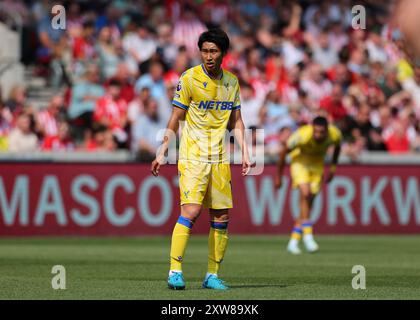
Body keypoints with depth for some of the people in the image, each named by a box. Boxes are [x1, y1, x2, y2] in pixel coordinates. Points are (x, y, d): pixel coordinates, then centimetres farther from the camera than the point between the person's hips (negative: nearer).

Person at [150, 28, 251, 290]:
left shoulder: (232, 81, 9)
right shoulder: (189, 78, -4)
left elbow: (236, 121, 16)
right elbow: (175, 119, 0)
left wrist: (245, 153, 7)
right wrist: (162, 153, -3)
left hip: (220, 158, 5)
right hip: (192, 156, -5)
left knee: (221, 217, 3)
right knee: (191, 210, -17)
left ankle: (212, 275, 11)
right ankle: (175, 271, -15)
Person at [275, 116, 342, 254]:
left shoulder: (335, 135, -26)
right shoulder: (302, 135, -35)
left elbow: (337, 147, 3)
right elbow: (284, 152, -18)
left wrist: (333, 168, 6)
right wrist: (278, 177, -10)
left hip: (317, 165, 3)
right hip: (300, 161, -3)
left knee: (308, 203, -3)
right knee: (305, 194, -26)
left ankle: (293, 242, 4)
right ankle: (307, 235, -19)